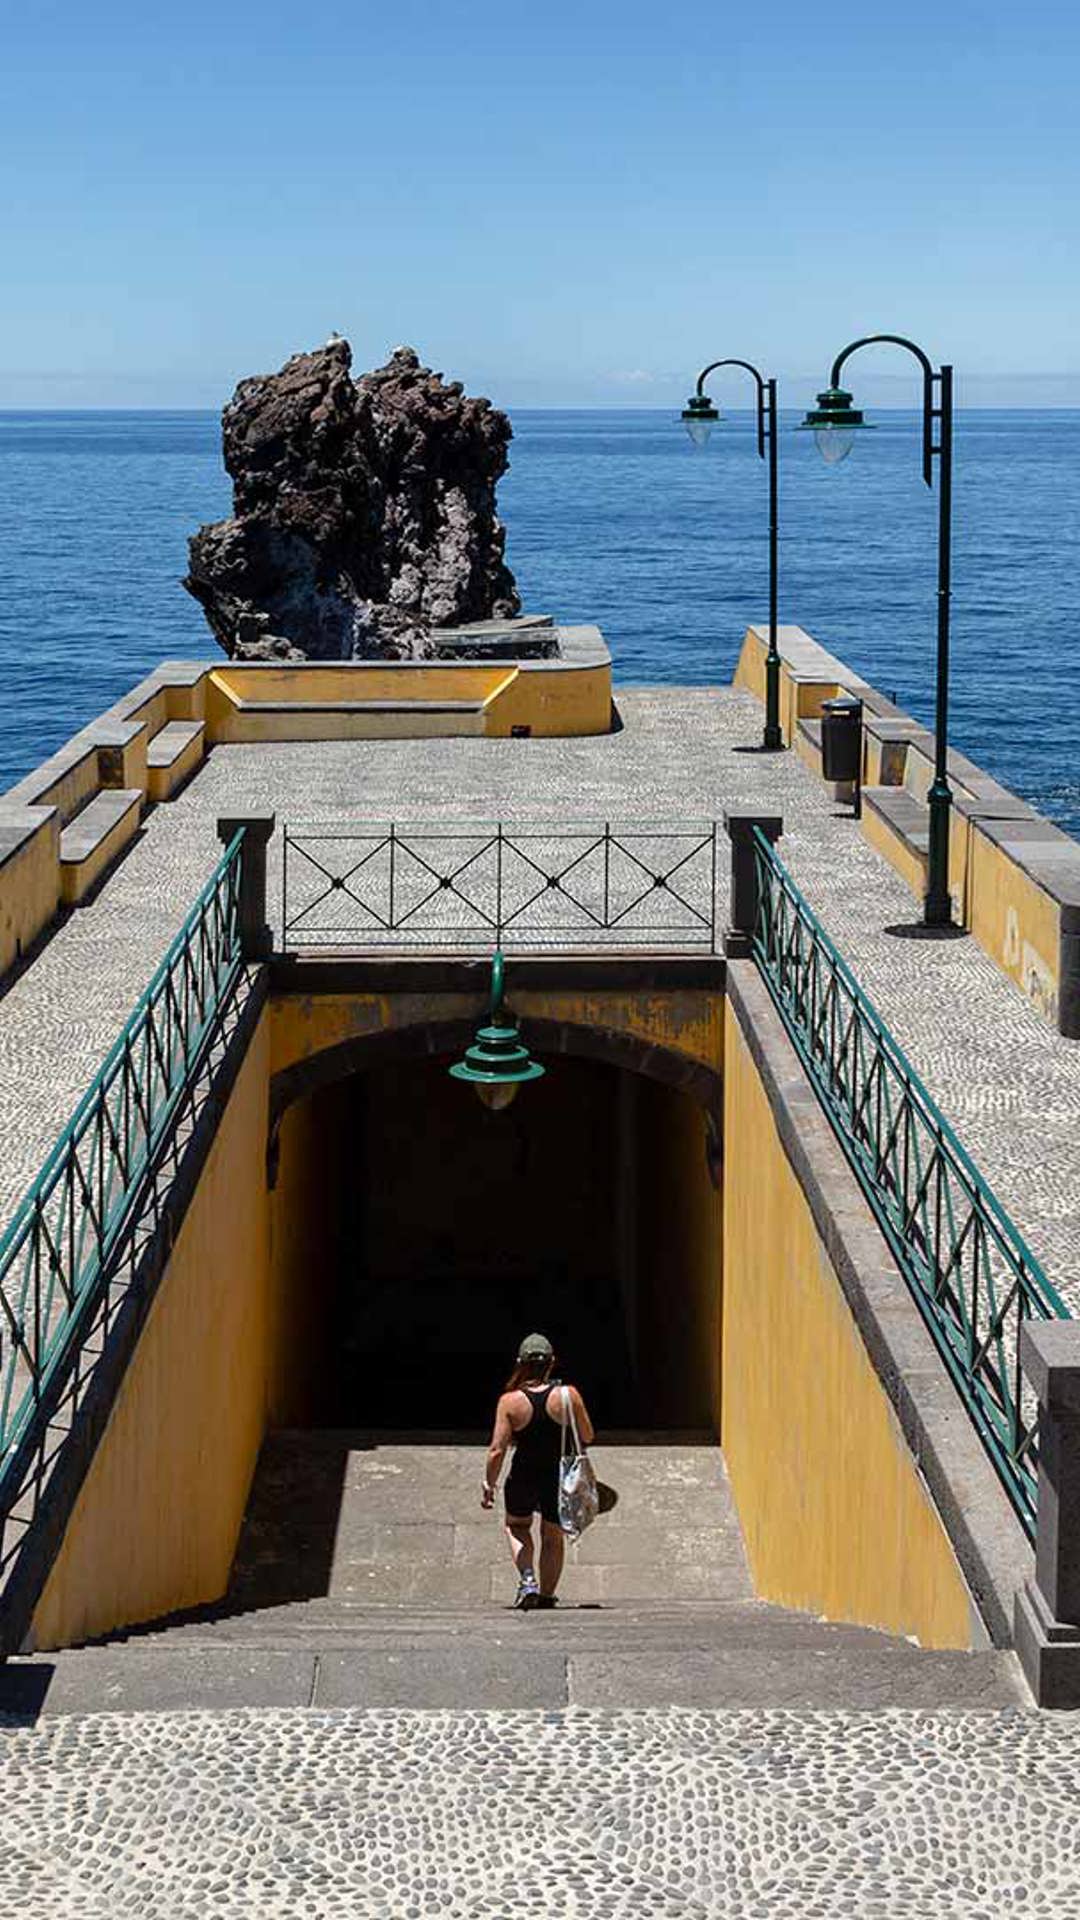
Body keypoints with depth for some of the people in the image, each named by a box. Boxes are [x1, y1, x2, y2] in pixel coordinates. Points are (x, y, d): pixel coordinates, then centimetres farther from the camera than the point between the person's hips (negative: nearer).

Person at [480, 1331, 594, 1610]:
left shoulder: (509, 1401, -14)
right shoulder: (568, 1395, -12)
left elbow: (497, 1450, -14)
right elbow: (587, 1437, -1)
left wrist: (489, 1484, -1)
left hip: (523, 1478, 0)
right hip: (558, 1478, 0)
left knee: (516, 1526, 26)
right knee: (553, 1537, 21)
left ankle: (527, 1580, 5)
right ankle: (547, 1595, 26)